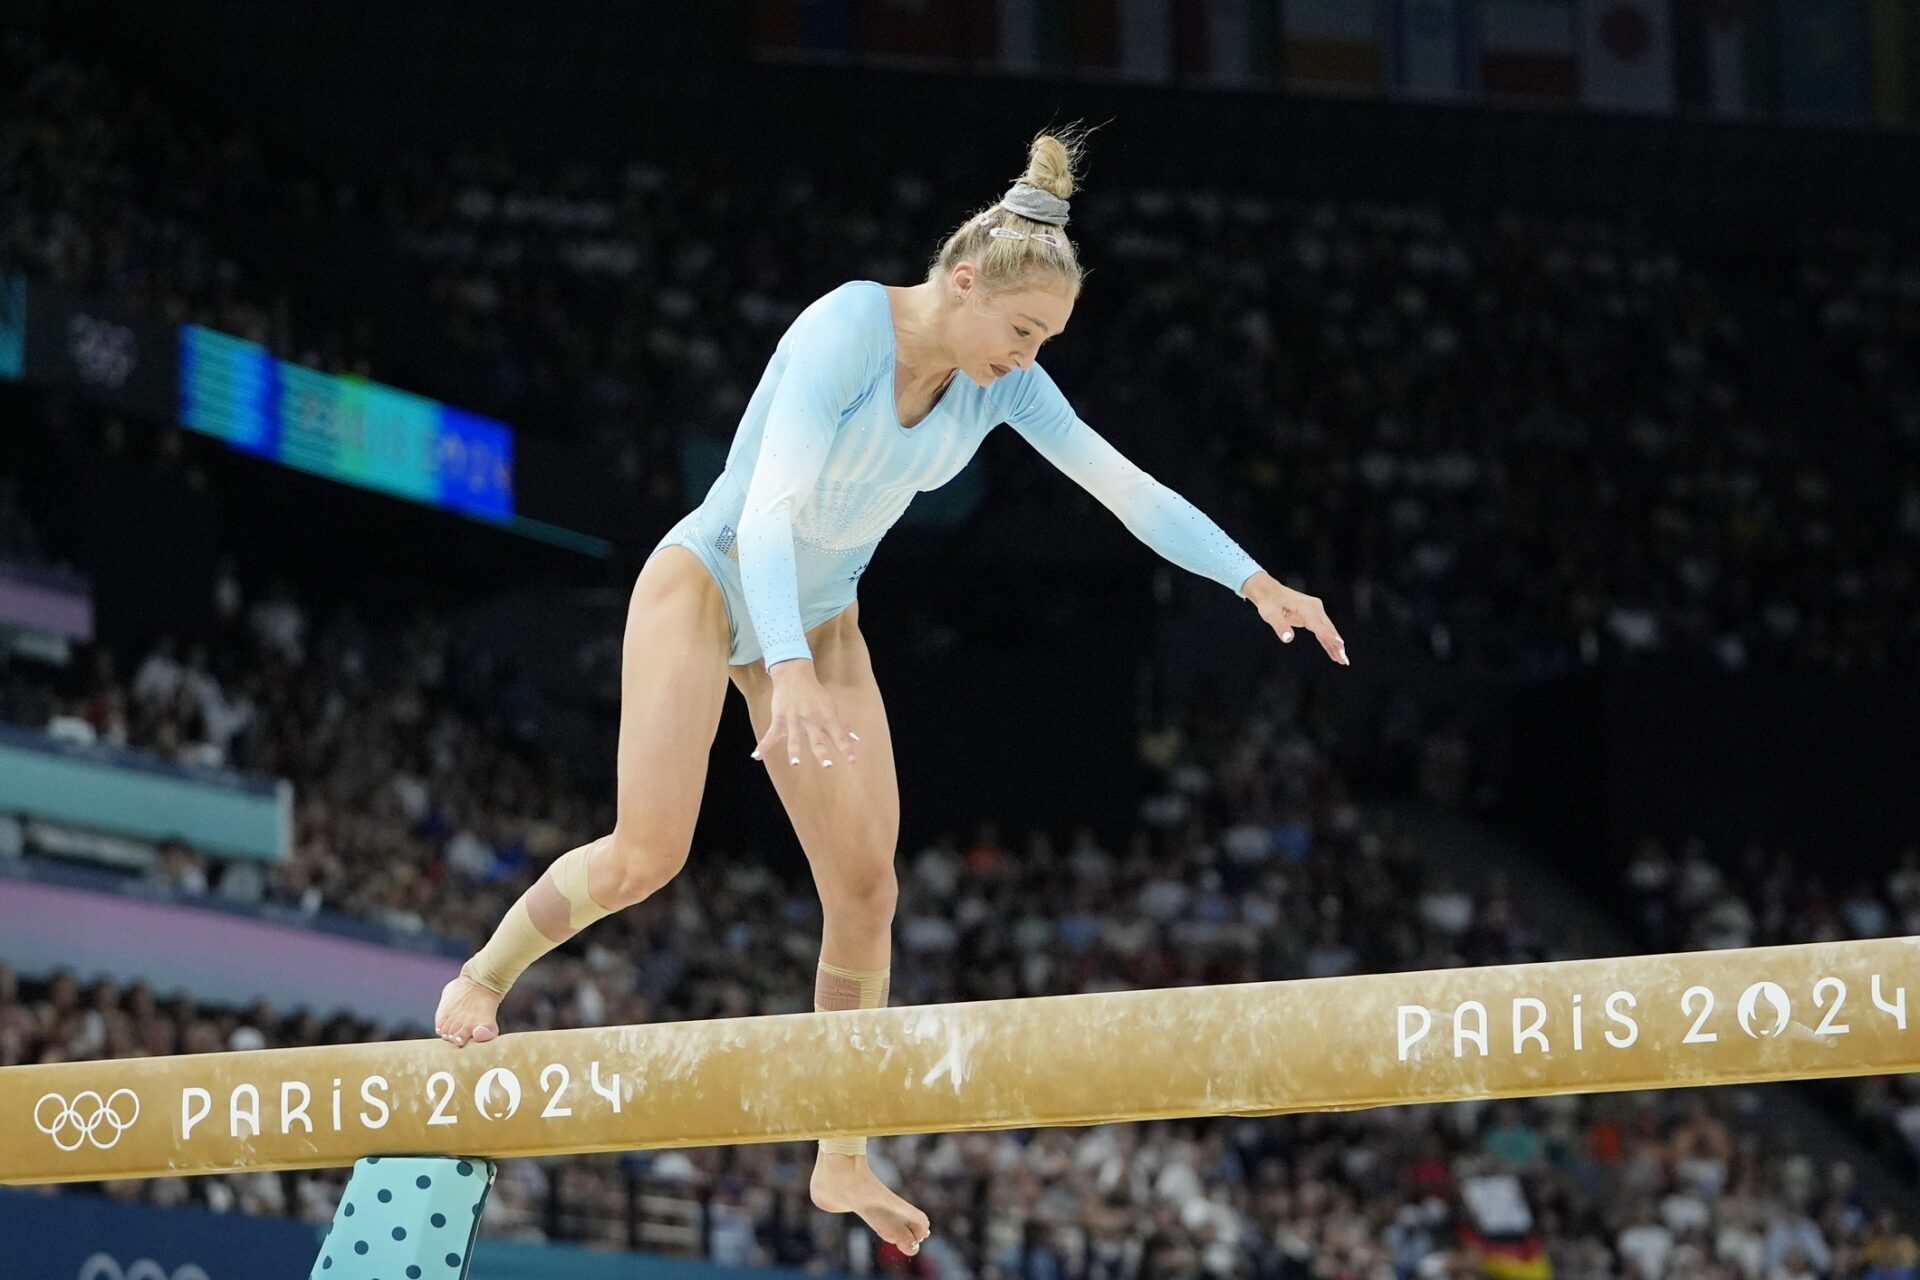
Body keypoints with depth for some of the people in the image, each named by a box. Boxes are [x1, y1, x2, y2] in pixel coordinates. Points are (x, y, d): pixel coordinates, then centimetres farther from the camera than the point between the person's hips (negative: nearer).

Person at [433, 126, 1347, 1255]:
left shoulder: (1001, 380, -8)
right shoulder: (846, 330, -27)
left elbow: (1126, 487, -2)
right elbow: (769, 506, -36)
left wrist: (1258, 583, -8)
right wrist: (789, 676, -47)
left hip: (820, 618, 6)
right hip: (708, 582, -6)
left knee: (867, 885, -2)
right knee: (647, 854, -17)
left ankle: (843, 1161, 6)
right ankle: (482, 979, 10)